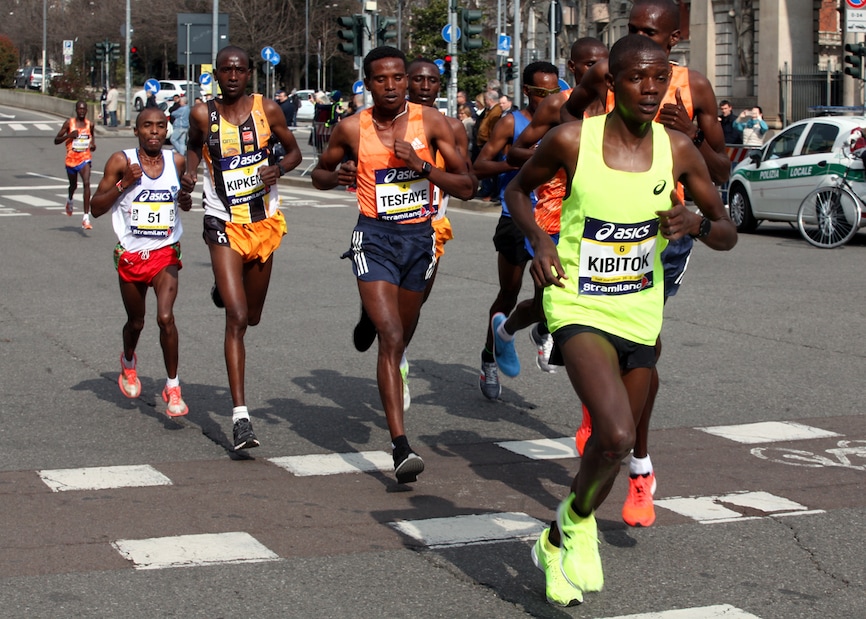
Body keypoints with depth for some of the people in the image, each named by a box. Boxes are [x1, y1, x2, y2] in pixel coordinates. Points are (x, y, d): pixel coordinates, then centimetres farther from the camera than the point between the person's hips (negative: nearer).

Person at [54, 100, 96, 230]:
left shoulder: (90, 124, 2)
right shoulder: (69, 123, -5)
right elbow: (56, 140, -6)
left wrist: (93, 144, 3)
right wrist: (69, 135, -22)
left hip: (85, 158, 0)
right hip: (71, 159, 0)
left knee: (86, 183, -22)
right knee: (73, 186, 19)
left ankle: (86, 218, -26)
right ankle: (70, 200, 59)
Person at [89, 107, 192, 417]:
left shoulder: (177, 162, 0)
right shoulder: (121, 161, -7)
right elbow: (96, 208, -6)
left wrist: (186, 201, -4)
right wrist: (123, 183, -20)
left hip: (165, 254, 0)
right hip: (131, 255, 0)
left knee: (165, 317, -19)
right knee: (136, 321, 17)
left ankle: (173, 387, -6)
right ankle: (128, 362, 50)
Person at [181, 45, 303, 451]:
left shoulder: (267, 110, -4)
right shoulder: (203, 115, -5)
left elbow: (294, 151, 8)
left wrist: (278, 168, -14)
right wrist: (190, 175, -4)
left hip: (264, 222, 3)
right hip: (224, 224, -3)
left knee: (252, 315, 18)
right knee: (236, 318, -15)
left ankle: (225, 291, 57)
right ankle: (240, 416, -15)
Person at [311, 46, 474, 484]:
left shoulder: (431, 122, -4)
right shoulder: (352, 129, -3)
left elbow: (467, 187, -5)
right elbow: (319, 173, 14)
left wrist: (421, 165, -19)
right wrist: (336, 175, -10)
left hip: (420, 236, 3)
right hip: (374, 237, -2)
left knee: (401, 335, 19)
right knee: (391, 337, -16)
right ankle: (401, 448, -21)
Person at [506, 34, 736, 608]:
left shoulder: (677, 149, -4)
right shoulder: (571, 140, -11)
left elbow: (728, 234, 5)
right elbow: (518, 189, 8)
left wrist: (698, 222, -18)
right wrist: (539, 240, -10)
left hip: (641, 316, 4)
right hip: (580, 309, -4)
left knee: (613, 443, 14)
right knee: (617, 436, -24)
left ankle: (556, 544, 39)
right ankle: (579, 517, 7)